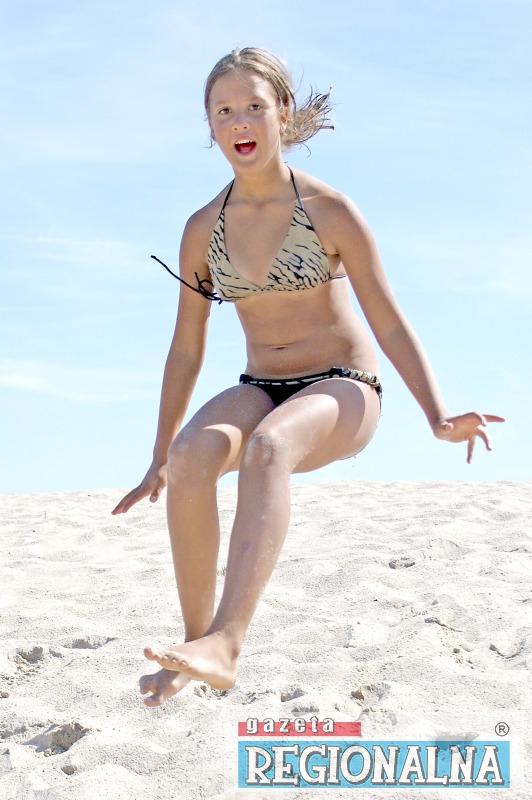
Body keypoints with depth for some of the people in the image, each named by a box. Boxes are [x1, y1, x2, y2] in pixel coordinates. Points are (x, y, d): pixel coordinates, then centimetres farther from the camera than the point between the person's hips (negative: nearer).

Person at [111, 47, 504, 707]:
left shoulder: (329, 210, -7)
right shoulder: (204, 230, 4)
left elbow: (389, 324, -6)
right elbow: (186, 351, 10)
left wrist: (438, 418, -17)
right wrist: (158, 462, 11)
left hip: (342, 390, -4)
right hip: (260, 391, 4)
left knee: (267, 448, -38)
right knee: (193, 454, -31)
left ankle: (223, 644, -53)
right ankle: (196, 638, -24)